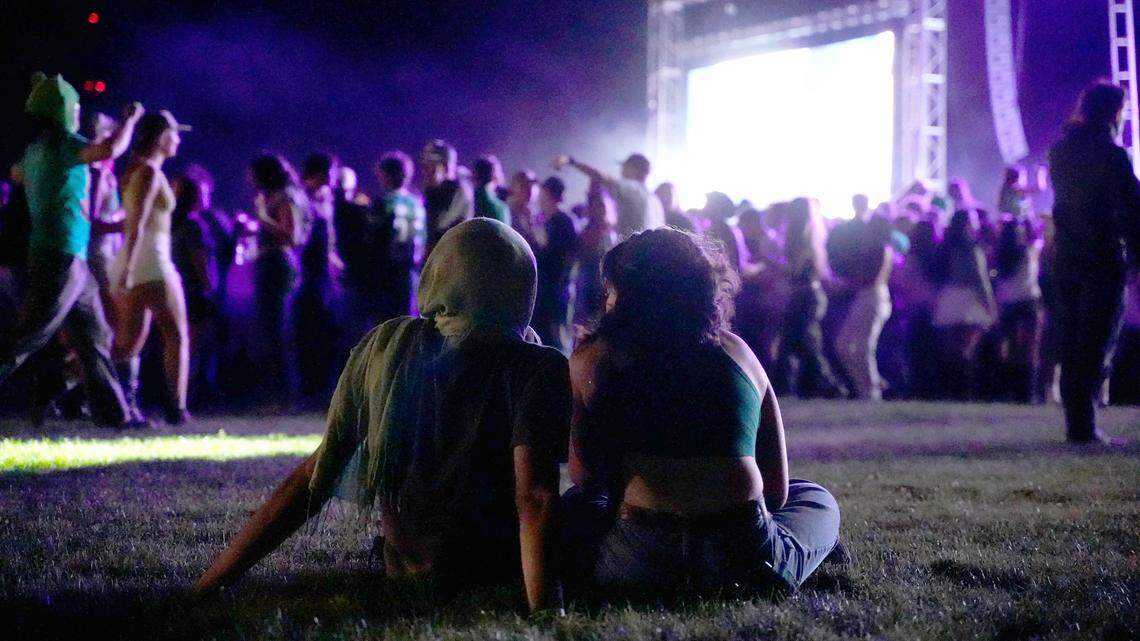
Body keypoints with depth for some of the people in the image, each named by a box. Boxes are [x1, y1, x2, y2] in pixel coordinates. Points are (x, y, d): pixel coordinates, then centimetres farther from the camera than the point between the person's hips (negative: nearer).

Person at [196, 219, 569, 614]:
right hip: (499, 574, -4)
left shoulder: (386, 345, -2)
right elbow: (535, 499, -27)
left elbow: (312, 478, -2)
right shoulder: (536, 369, -15)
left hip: (404, 570, 4)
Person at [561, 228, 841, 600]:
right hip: (745, 560, 2)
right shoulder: (737, 351, 16)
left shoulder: (593, 358, 9)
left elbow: (584, 476, 14)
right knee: (817, 500, 36)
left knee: (575, 506, 34)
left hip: (638, 563, -2)